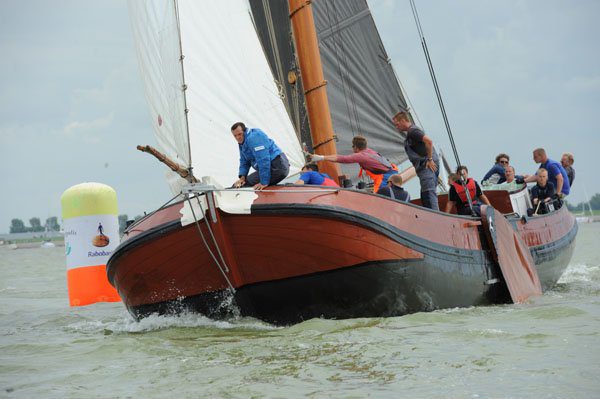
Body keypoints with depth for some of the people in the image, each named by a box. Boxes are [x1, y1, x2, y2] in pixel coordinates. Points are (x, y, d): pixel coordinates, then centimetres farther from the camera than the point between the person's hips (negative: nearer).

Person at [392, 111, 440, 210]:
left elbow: (429, 141, -24)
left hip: (427, 166, -11)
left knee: (428, 194, -16)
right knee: (425, 196, 12)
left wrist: (429, 159, -20)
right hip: (425, 167, 11)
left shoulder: (412, 131, -10)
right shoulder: (411, 132, 22)